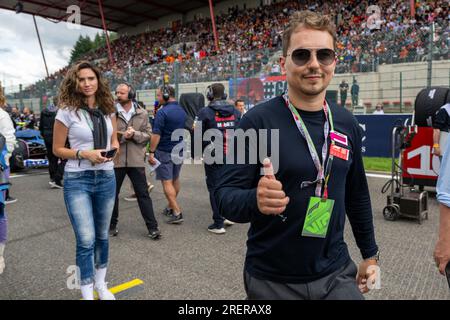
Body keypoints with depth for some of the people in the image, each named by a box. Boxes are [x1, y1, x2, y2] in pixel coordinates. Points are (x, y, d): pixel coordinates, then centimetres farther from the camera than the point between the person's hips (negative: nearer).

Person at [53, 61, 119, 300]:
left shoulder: (108, 110, 5)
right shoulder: (67, 111, -7)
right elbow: (57, 149, -3)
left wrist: (113, 148, -6)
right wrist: (84, 154, -18)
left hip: (106, 178, 4)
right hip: (78, 180, -4)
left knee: (102, 235, 15)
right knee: (86, 240, -7)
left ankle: (101, 285, 34)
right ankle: (87, 294, 12)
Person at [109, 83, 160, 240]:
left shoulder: (142, 113, 4)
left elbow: (147, 134, 3)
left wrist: (134, 134, -16)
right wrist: (122, 136, -19)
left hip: (136, 160, 0)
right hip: (115, 159, 0)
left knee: (143, 194, 4)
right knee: (113, 193, 13)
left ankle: (152, 227, 11)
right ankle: (112, 225, 31)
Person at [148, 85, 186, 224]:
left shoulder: (162, 112, -15)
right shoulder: (182, 111, 9)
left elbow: (156, 134, -18)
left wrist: (151, 152, -13)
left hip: (164, 151, -7)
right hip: (179, 150, 7)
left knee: (167, 182, -3)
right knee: (175, 180, 16)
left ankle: (177, 213, -7)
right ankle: (171, 207, 31)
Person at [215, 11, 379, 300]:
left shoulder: (347, 123, 0)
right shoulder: (258, 121, -16)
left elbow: (357, 194, 11)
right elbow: (225, 195, -16)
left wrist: (370, 254, 15)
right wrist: (255, 201, -37)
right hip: (272, 281, -3)